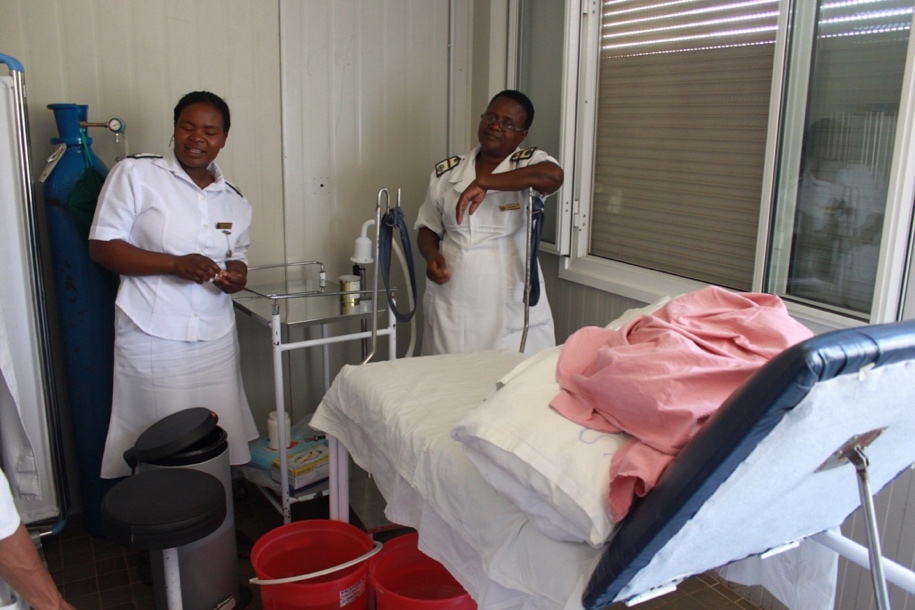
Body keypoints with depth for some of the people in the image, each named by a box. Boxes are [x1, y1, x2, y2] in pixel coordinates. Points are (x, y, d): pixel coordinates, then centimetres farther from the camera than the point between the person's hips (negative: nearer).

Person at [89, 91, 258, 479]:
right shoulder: (135, 174, -4)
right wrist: (175, 264, -19)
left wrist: (236, 275, -4)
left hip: (216, 339, 5)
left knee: (221, 440, 7)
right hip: (152, 337, -4)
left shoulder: (234, 202, 10)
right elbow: (101, 246, -7)